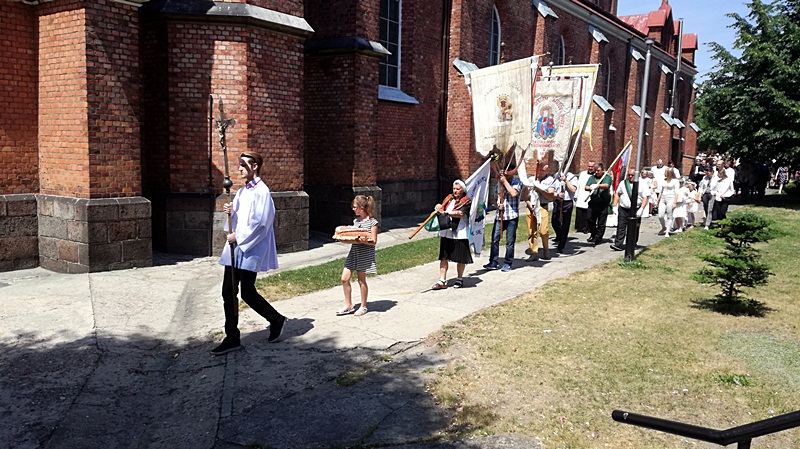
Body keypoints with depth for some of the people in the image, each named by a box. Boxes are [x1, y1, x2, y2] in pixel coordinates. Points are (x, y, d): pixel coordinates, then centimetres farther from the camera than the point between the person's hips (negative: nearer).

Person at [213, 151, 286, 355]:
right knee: (228, 292, 6)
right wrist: (230, 212, -2)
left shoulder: (261, 192, -12)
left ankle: (277, 320, 20)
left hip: (251, 250, -9)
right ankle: (232, 338, 14)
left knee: (247, 293, -3)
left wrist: (239, 237, -15)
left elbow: (261, 223, -18)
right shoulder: (241, 191, 15)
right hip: (234, 247, 9)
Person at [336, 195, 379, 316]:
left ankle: (363, 306, 20)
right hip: (354, 252, 7)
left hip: (365, 254, -7)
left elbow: (373, 242, -12)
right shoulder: (356, 221, 10)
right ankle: (348, 306, 15)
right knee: (345, 279, 3)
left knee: (361, 280, 3)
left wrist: (364, 241, -30)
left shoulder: (372, 222, -11)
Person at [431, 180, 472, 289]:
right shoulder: (449, 199, 15)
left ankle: (459, 279, 23)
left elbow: (461, 213, -19)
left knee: (460, 258, 5)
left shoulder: (466, 201, -4)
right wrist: (439, 207, -11)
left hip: (459, 234, -5)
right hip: (445, 233, 5)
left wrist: (445, 212, -22)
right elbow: (442, 208, 12)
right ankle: (442, 281, 6)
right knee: (443, 257, 3)